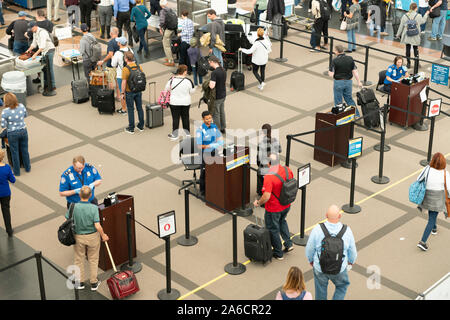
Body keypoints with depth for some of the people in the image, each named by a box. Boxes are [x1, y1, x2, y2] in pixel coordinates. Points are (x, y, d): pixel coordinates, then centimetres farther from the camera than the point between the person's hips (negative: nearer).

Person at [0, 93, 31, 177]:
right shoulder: (22, 106, -12)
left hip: (12, 134, -3)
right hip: (23, 131, 3)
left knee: (15, 152, 14)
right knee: (25, 150, 21)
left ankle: (17, 172, 28)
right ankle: (27, 167, 38)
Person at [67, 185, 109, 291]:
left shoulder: (73, 207, -20)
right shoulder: (94, 208, -23)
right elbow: (97, 226, -23)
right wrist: (103, 235, -6)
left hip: (78, 237, 1)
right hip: (93, 237, -1)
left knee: (79, 259, 21)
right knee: (93, 259, 18)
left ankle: (80, 282, 33)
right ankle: (94, 283, 28)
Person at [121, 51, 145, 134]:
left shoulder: (125, 69, -19)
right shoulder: (139, 67, -3)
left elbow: (124, 83, -19)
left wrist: (122, 93, -9)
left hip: (129, 92, -5)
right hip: (138, 91, 5)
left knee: (130, 109, 5)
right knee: (139, 108, 15)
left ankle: (131, 128, 13)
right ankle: (141, 126, 24)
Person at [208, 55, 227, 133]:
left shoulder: (214, 73, -25)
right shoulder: (223, 71, 1)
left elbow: (212, 86, -33)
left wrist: (209, 83, -12)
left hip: (217, 97, -8)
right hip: (223, 95, 8)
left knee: (216, 114, 6)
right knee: (222, 112, 21)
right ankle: (223, 128, 32)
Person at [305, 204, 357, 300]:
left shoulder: (317, 229, -24)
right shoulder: (347, 231, -21)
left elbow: (309, 249, -9)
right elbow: (352, 250, -4)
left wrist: (311, 259, 13)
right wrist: (351, 260, 19)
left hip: (319, 267, 0)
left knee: (321, 288, 27)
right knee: (342, 286, 30)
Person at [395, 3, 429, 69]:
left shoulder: (405, 16, -6)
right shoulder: (418, 16, -9)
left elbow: (401, 26, 1)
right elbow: (422, 21, 14)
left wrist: (398, 34, 13)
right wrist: (426, 15, 31)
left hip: (407, 36, 1)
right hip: (415, 36, -1)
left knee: (408, 49, 10)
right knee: (416, 49, 11)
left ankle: (408, 63, 15)